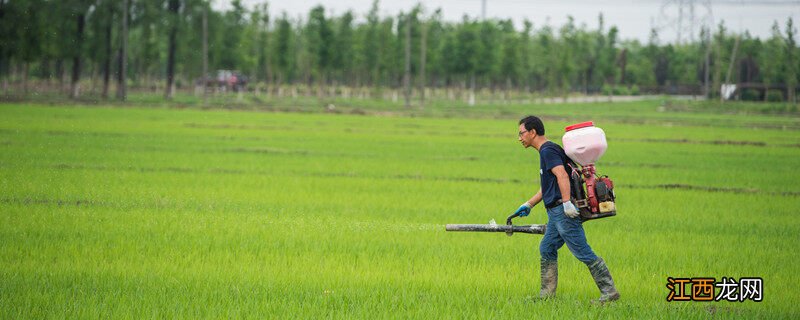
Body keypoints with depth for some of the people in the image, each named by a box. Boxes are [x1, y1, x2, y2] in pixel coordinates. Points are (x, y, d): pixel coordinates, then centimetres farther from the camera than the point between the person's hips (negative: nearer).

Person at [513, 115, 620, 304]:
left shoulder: (548, 151, -10)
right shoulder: (546, 151, 22)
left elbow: (562, 176, -25)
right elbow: (548, 187, 31)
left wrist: (567, 203, -32)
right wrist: (528, 205, 34)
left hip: (564, 212, -11)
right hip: (556, 212, 11)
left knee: (583, 253, -9)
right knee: (546, 250, 14)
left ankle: (609, 291, -9)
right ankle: (547, 294, 19)